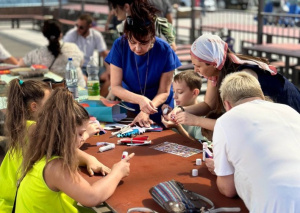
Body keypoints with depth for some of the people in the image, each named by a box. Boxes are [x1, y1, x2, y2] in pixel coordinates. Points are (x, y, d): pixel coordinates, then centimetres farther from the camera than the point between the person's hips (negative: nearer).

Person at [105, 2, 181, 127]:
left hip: (158, 111, 1)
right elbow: (115, 87, -14)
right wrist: (140, 99, -31)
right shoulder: (119, 46, -15)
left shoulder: (164, 51, -18)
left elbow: (164, 92, -12)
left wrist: (146, 112, -29)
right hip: (129, 107, -1)